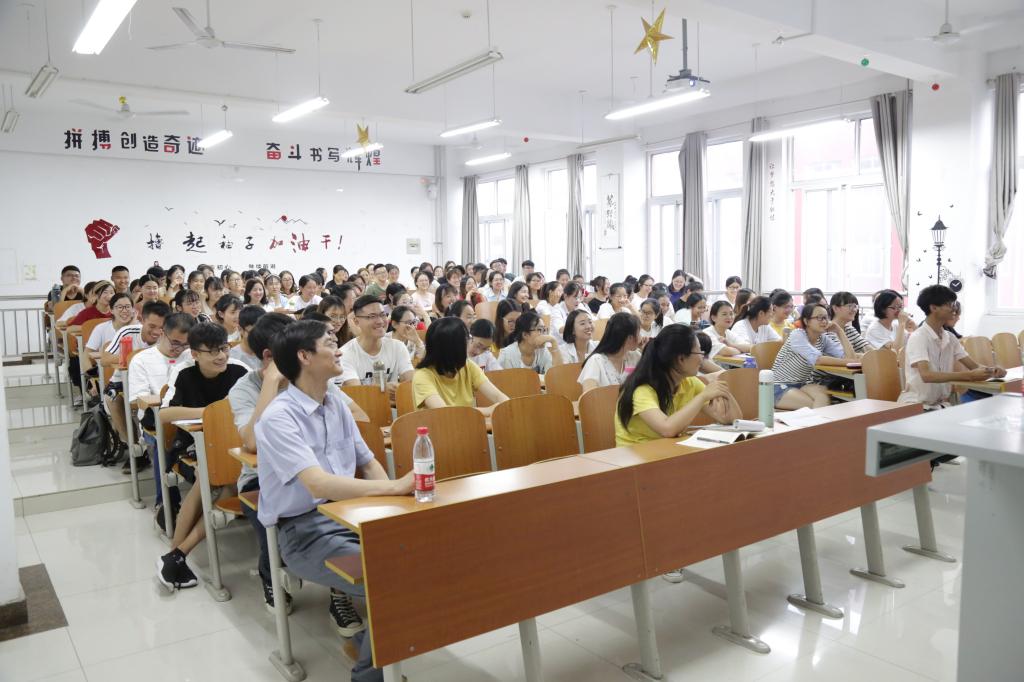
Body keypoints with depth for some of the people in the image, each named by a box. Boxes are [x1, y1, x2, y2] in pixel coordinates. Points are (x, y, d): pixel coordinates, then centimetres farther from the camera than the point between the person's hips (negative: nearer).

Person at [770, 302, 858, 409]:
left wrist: (840, 331, -7)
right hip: (780, 388, -6)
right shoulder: (797, 335, -16)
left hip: (803, 385, 6)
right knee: (814, 405, -28)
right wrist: (848, 362, -30)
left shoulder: (824, 339, 3)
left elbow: (851, 357, -8)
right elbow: (818, 360, -29)